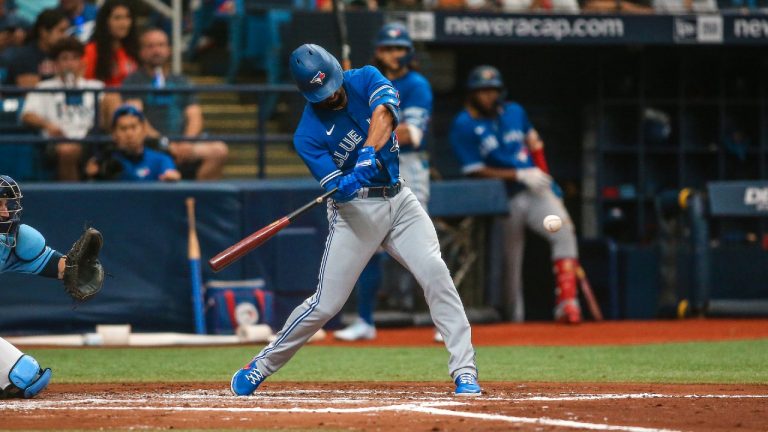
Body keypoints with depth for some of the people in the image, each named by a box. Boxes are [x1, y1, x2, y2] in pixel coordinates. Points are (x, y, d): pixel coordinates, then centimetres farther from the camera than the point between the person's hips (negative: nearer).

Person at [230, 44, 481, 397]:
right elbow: (337, 190, -17)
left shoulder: (364, 80, -1)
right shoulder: (307, 135, -10)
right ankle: (261, 366, 13)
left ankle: (464, 371, -16)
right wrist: (351, 182, -40)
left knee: (435, 273, -17)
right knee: (326, 304, -4)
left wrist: (369, 152, -39)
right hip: (356, 210, -3)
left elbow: (384, 112, -22)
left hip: (399, 199, 3)